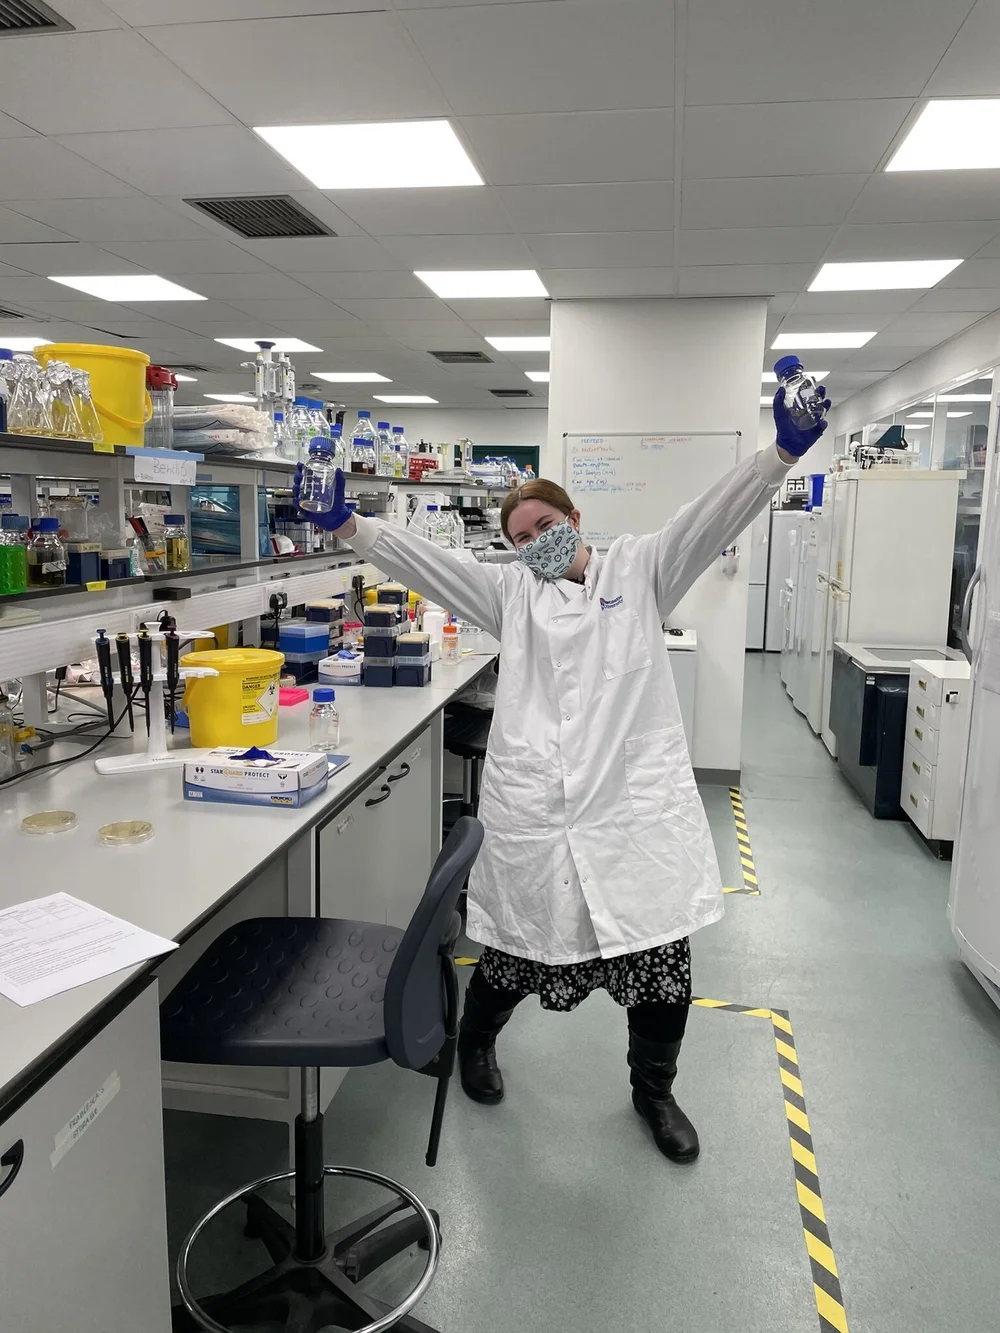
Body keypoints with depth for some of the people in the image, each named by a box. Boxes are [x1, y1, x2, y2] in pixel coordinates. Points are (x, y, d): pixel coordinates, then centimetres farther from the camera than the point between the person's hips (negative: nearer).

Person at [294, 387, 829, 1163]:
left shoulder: (639, 569, 9)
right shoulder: (511, 591, 12)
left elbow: (714, 518, -2)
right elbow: (426, 562, 4)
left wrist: (782, 453, -15)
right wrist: (347, 524, -6)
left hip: (637, 804, 0)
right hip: (534, 812, 0)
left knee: (663, 957, 7)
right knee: (520, 947, 13)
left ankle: (654, 1089, 35)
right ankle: (476, 1042, 47)